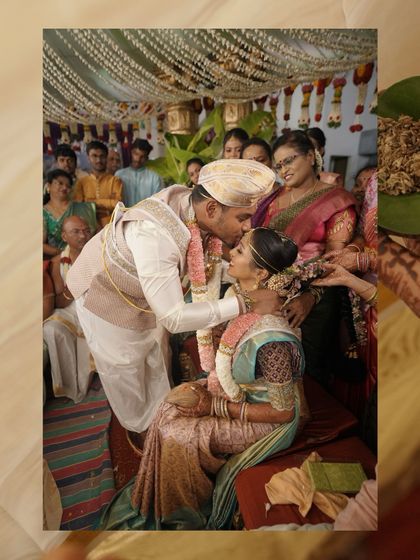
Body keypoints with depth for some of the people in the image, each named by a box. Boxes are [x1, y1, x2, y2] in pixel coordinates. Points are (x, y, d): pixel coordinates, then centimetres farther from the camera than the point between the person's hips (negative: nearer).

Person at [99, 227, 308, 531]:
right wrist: (211, 387, -3)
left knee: (177, 436, -8)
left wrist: (217, 406, -21)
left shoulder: (270, 338, -38)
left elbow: (283, 412, -25)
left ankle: (184, 513, 25)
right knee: (172, 407, 3)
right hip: (240, 391, 7)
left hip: (265, 421, -7)